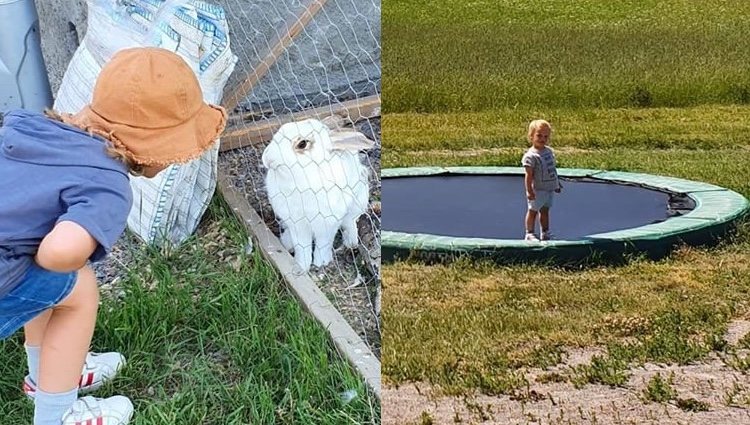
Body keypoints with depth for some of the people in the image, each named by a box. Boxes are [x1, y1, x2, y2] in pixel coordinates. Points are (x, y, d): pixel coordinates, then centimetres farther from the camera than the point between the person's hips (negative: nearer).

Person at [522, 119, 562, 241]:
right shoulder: (531, 155, -17)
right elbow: (529, 175, -19)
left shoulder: (549, 151, 8)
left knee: (545, 210, 16)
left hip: (550, 188, 7)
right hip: (538, 190, -7)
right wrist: (529, 191, -22)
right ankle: (530, 233, 11)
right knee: (533, 211, 3)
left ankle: (545, 232, 25)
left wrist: (557, 183, 21)